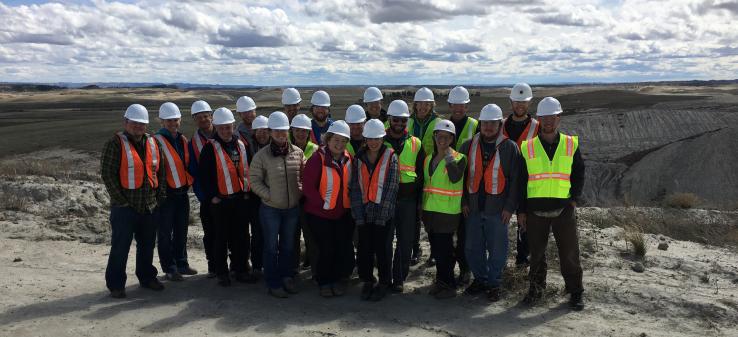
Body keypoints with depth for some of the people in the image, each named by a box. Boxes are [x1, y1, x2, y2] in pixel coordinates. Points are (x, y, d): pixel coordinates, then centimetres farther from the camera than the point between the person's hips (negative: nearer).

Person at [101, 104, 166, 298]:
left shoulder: (152, 143, 10)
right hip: (125, 208, -6)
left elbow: (160, 171, 16)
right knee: (120, 247, 1)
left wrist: (161, 196, 8)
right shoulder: (115, 144, -8)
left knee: (147, 245, 16)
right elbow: (107, 174, -13)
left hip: (150, 207, 6)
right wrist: (121, 200, -14)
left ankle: (147, 277, 31)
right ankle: (116, 284, 14)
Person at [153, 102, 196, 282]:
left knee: (182, 231, 15)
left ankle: (181, 263, 27)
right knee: (165, 233, 3)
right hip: (166, 193, -7)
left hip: (182, 192, 7)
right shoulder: (157, 141, -11)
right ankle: (169, 269, 12)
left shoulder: (183, 140, 11)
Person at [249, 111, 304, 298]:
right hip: (271, 209, -3)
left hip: (293, 207, 3)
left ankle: (287, 277, 32)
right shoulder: (262, 155, -10)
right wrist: (269, 196, -14)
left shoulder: (298, 152, 0)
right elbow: (255, 181, -7)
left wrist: (300, 191, -4)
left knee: (288, 245, 16)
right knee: (271, 247, 7)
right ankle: (274, 284, 18)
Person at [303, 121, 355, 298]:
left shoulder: (348, 158, 2)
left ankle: (338, 279, 28)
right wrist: (323, 204, -15)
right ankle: (324, 283, 25)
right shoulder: (317, 159, -16)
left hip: (343, 213, 5)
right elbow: (309, 187, -16)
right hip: (320, 214, -5)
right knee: (326, 249, 4)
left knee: (344, 248, 6)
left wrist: (349, 203, 6)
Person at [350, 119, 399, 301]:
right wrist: (358, 213, -3)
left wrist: (382, 214, -11)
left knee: (383, 249, 4)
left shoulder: (391, 157, -3)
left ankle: (384, 283, 21)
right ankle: (367, 281, 23)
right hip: (364, 211, 3)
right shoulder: (359, 158, 6)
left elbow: (391, 187, -7)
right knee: (364, 249, 6)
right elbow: (355, 186, 4)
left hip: (384, 212, -3)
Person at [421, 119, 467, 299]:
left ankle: (448, 285, 8)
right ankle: (441, 281, 26)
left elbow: (455, 178, -25)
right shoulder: (429, 159, 14)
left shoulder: (458, 158, -6)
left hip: (448, 211, -7)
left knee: (444, 248, -5)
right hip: (430, 210, 7)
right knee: (436, 248, 13)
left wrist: (448, 156, -24)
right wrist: (422, 207, 18)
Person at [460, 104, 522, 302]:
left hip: (497, 209, -3)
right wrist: (464, 201, 2)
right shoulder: (468, 146, 6)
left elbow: (515, 180, -3)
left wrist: (509, 207, -7)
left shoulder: (510, 147, -2)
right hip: (473, 207, 3)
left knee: (497, 249, 4)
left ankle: (494, 284, 21)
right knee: (473, 247, 10)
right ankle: (480, 279, 28)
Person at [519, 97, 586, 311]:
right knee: (536, 252, 11)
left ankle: (575, 292, 22)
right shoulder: (527, 147, 2)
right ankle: (536, 288, 28)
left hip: (564, 209, 0)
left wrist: (574, 199, -2)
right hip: (535, 210, 0)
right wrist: (521, 210, 3)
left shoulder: (571, 145, 3)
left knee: (569, 252, 6)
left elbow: (579, 174, 10)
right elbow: (520, 181, 5)